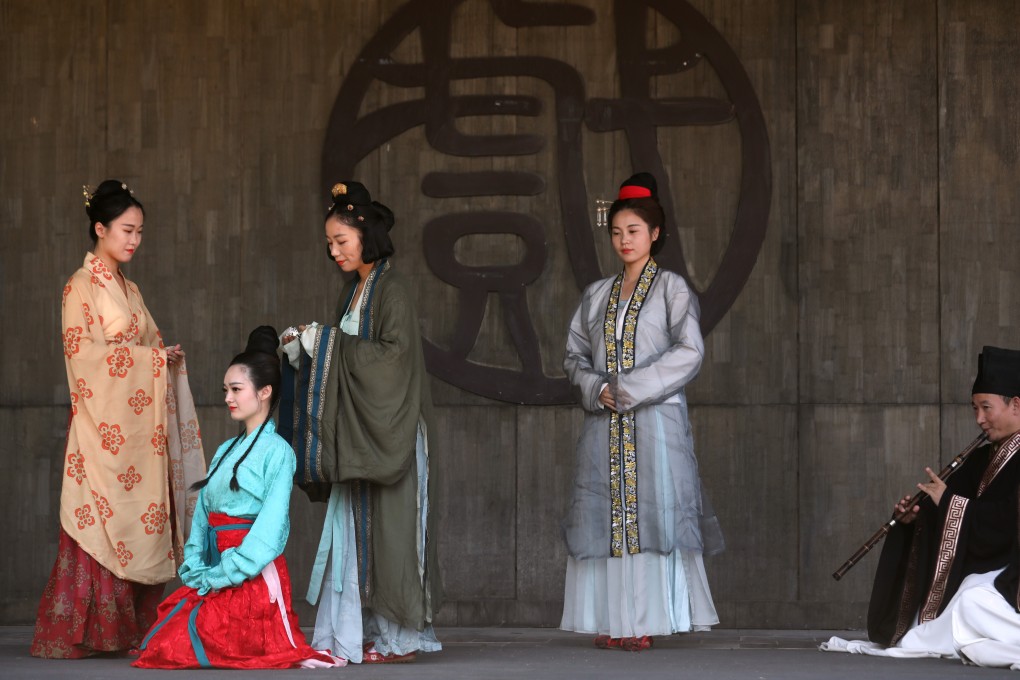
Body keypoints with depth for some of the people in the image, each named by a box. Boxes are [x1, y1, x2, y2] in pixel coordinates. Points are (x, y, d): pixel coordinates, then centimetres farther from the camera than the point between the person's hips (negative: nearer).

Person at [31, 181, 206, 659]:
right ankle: (73, 634, -7)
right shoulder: (82, 286, -3)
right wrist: (151, 357, -12)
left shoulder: (127, 288, 20)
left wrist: (164, 358, 1)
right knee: (100, 525, -10)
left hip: (138, 421, 7)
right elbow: (85, 352, -12)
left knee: (139, 522, 1)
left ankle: (134, 629, 1)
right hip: (103, 423, -7)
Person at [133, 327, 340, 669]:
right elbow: (202, 515, 13)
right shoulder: (225, 451, 17)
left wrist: (224, 574, -15)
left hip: (254, 576, -8)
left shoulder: (277, 451, -6)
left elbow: (270, 527, -13)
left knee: (170, 650, -18)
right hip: (215, 576, 8)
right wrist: (195, 571, 0)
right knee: (158, 646, -6)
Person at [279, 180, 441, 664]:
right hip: (355, 434, 8)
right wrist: (305, 349, 3)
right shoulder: (353, 292, 15)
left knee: (387, 532, -5)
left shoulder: (392, 289, -9)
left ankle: (399, 638, 2)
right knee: (353, 531, 4)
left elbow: (395, 354, -19)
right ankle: (356, 636, 7)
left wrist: (330, 345, -17)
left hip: (387, 432, -8)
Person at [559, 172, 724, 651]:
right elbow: (574, 354, 14)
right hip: (604, 424, 4)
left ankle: (645, 621, -8)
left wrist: (630, 389, -12)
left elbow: (689, 352, -8)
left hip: (656, 419, -4)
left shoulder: (671, 288, 2)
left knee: (650, 513, -8)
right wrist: (597, 388, -6)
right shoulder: (597, 294, 15)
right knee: (604, 515, -1)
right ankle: (611, 623, 0)